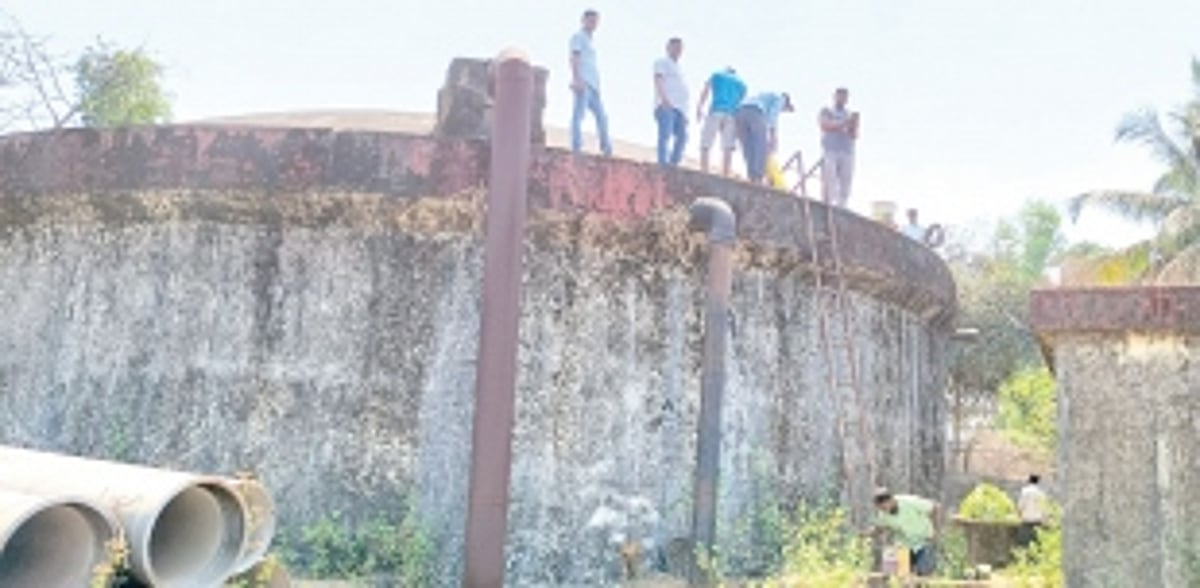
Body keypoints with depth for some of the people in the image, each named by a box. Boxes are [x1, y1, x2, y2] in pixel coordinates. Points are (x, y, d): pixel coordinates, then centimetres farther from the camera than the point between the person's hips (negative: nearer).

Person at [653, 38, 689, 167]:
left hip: (679, 107, 8)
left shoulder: (677, 68, 33)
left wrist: (685, 113, 20)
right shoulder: (663, 62, 10)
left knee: (682, 136, -3)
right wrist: (664, 99, -23)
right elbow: (658, 80, -7)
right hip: (666, 106, -8)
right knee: (665, 135, -17)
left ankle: (674, 162, -2)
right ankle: (663, 164, -23)